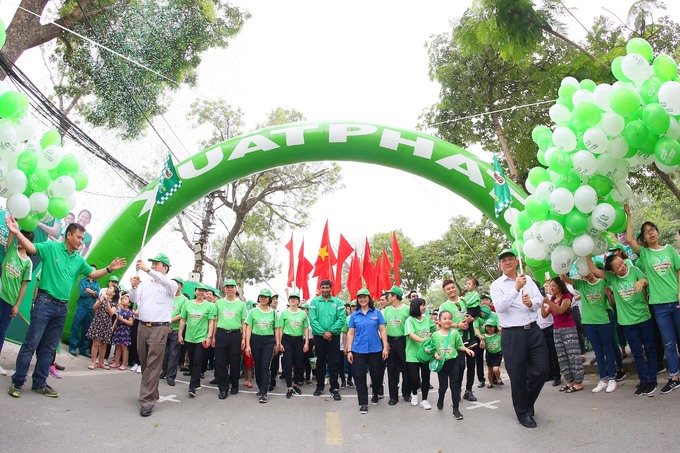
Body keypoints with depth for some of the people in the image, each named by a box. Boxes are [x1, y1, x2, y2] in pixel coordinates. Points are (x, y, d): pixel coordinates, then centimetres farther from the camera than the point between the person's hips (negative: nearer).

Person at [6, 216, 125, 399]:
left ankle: (39, 383, 20)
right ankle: (17, 382, 9)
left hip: (62, 308, 6)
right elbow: (31, 248, -16)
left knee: (49, 347, 11)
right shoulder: (51, 247, -4)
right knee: (31, 343, -4)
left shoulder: (79, 260, 12)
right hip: (45, 302, -6)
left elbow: (93, 274, 17)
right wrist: (17, 232, -32)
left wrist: (110, 268, 2)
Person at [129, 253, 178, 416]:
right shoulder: (145, 282, 11)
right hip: (142, 326, 5)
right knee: (144, 363, 14)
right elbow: (134, 299, 1)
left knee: (153, 365, -7)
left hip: (159, 328, -5)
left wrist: (148, 270, -32)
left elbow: (167, 283, -25)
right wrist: (134, 286, -19)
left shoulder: (170, 285, -2)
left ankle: (147, 401, -4)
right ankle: (152, 393, 29)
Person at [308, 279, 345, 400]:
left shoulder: (338, 302, 1)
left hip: (334, 336, 0)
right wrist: (322, 333, -15)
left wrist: (331, 331, -17)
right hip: (319, 336, 1)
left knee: (334, 363, 2)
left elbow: (341, 319, -8)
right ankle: (320, 386, 24)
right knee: (320, 362, 11)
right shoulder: (314, 302, 1)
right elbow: (312, 320, -7)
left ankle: (334, 388, 11)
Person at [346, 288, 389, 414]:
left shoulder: (377, 313, 1)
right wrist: (349, 351, -1)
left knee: (376, 374, 12)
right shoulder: (354, 315, 4)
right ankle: (363, 403, 13)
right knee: (359, 376, 0)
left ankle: (375, 395, 38)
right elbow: (350, 333, 4)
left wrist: (385, 347, -5)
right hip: (358, 350, 0)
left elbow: (382, 331, 1)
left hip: (375, 349, 0)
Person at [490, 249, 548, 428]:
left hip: (533, 331, 4)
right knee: (518, 376, 5)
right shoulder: (497, 285, -3)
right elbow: (499, 307, -18)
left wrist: (531, 302, -16)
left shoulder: (528, 280, 11)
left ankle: (527, 402, 35)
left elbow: (540, 300, 6)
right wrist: (516, 288, -26)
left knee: (542, 369, 8)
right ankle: (524, 413, 26)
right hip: (512, 335, -4)